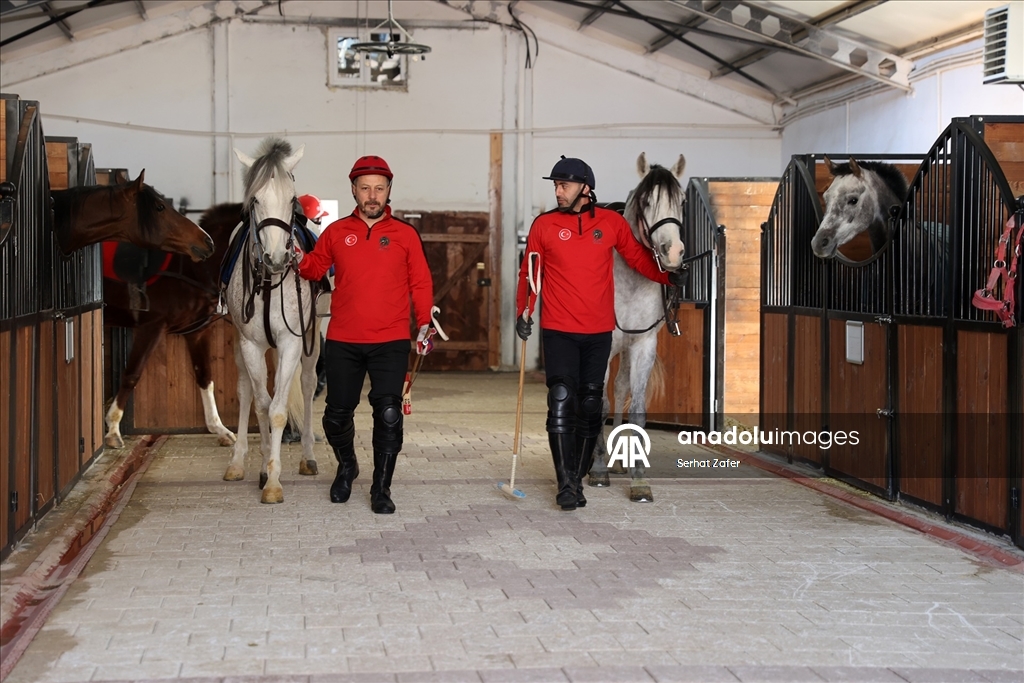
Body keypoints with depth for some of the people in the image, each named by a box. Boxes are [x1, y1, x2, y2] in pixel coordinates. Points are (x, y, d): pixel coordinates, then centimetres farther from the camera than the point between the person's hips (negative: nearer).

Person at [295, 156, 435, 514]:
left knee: (388, 416, -8)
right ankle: (346, 466, 38)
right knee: (337, 414, 9)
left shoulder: (405, 234, 2)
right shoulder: (336, 232, 5)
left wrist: (425, 323, -6)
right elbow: (316, 268, 15)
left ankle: (381, 489, 6)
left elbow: (420, 283, 4)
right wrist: (299, 260, -6)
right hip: (343, 341, 2)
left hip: (391, 342, -1)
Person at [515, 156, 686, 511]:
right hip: (558, 331, -2)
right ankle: (566, 485, -6)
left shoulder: (612, 223, 1)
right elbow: (528, 273, 3)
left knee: (590, 407, 9)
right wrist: (523, 312, -8)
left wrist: (669, 276, -5)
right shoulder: (544, 225, -1)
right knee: (562, 403, -10)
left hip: (599, 332, 2)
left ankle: (577, 478, 21)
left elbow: (638, 258, 8)